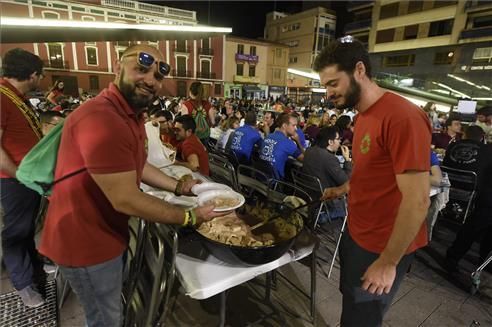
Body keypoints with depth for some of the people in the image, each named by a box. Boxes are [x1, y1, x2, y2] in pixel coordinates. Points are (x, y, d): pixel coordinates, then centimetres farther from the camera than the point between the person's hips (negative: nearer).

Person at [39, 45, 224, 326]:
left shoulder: (132, 115, 4)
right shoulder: (101, 119, -32)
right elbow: (126, 200, -31)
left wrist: (179, 186, 1)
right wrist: (189, 217, -20)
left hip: (108, 231, 10)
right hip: (86, 240, -9)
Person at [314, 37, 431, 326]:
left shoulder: (403, 117, -24)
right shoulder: (364, 115, 6)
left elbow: (417, 200, -25)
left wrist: (388, 262, -19)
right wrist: (344, 190, 2)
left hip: (383, 246, -8)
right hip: (356, 233, 8)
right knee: (351, 303, 25)